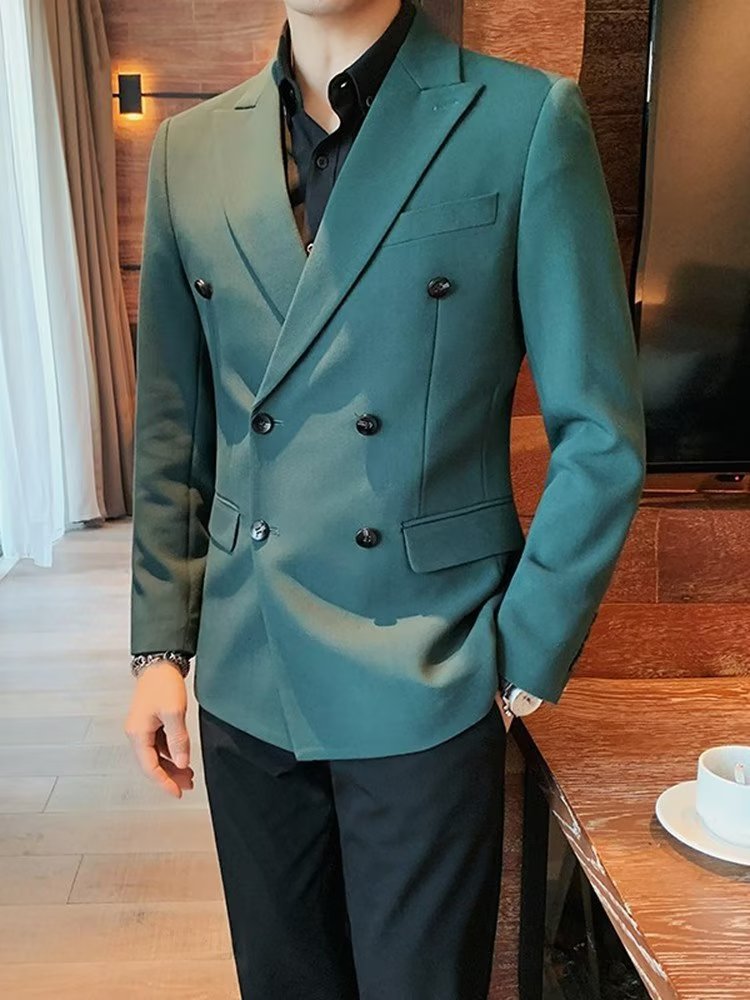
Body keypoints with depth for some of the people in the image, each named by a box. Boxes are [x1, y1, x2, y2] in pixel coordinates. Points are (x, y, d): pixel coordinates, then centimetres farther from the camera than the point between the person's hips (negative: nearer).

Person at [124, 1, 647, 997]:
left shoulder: (527, 119, -7)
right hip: (243, 681, 4)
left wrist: (526, 662, -7)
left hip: (426, 684, -3)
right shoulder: (191, 147, 5)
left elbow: (600, 434, -6)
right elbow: (172, 428, 8)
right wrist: (160, 647, 7)